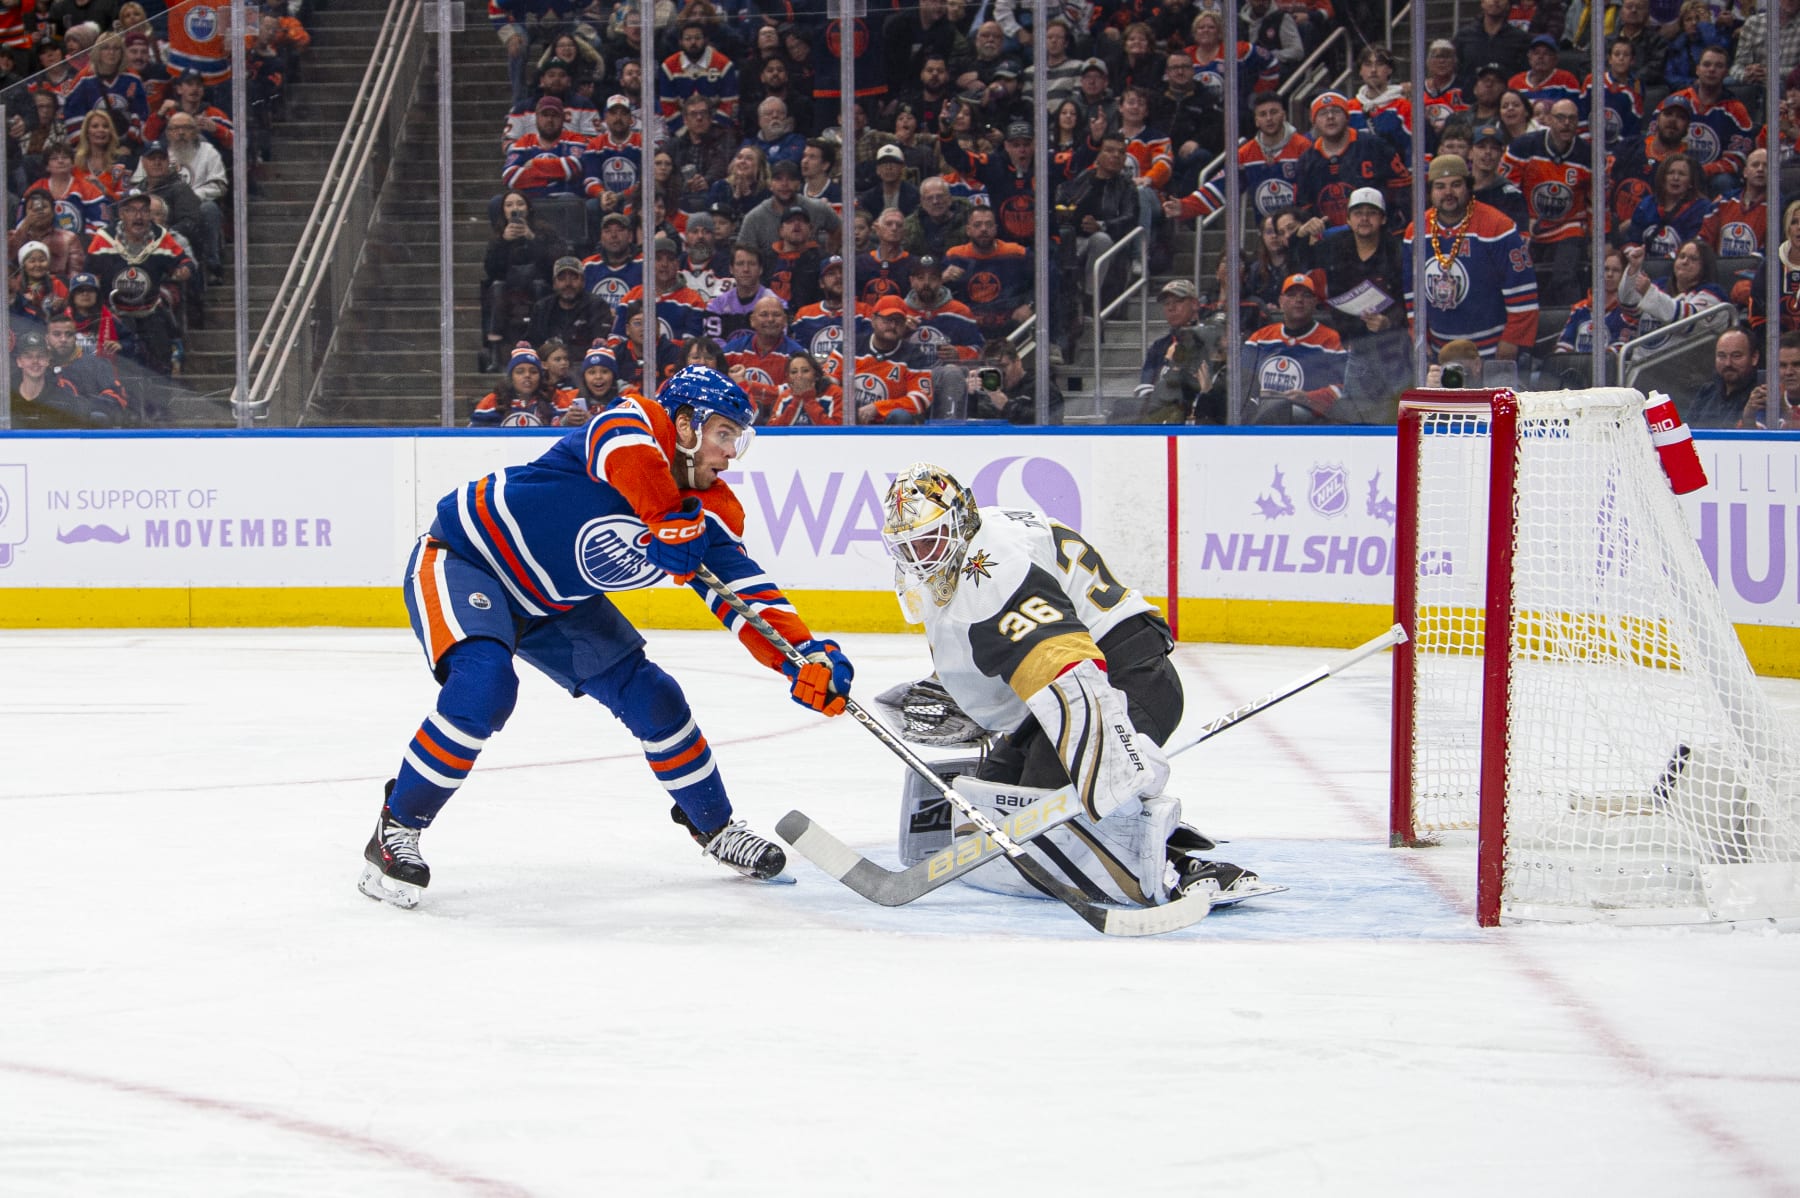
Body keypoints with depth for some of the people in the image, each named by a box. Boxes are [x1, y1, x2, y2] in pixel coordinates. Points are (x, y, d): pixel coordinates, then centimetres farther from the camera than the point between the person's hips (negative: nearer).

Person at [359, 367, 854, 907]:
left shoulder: (710, 511, -4)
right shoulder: (639, 425, -24)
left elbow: (746, 590, -9)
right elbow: (621, 442, -49)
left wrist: (808, 656, -23)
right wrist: (671, 518, -57)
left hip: (553, 604, 8)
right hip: (463, 559, -8)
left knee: (650, 696, 7)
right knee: (483, 685, -32)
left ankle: (714, 826, 30)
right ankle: (396, 831, -17)